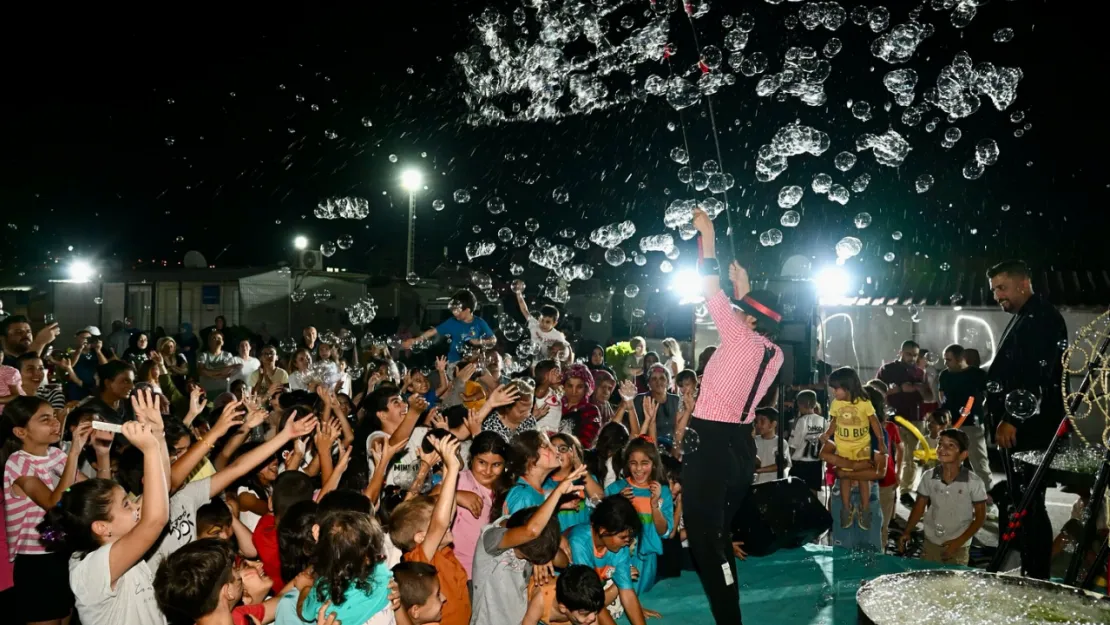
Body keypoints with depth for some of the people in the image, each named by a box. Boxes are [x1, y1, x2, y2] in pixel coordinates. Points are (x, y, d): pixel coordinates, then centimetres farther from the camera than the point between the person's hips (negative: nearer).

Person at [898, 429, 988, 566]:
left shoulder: (974, 482, -15)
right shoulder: (929, 477, -7)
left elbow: (980, 515, -7)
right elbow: (920, 506, 4)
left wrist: (959, 541, -13)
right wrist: (907, 532, -5)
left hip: (959, 548, -3)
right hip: (930, 544, 3)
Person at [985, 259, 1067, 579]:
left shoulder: (1043, 317, -10)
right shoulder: (1022, 320, 20)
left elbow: (1040, 376, -20)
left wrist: (1012, 419, -22)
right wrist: (1002, 419, 17)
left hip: (1033, 429, -10)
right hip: (1020, 428, 10)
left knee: (1028, 504, -7)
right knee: (1019, 502, 11)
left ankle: (1038, 577, -1)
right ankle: (1029, 572, 17)